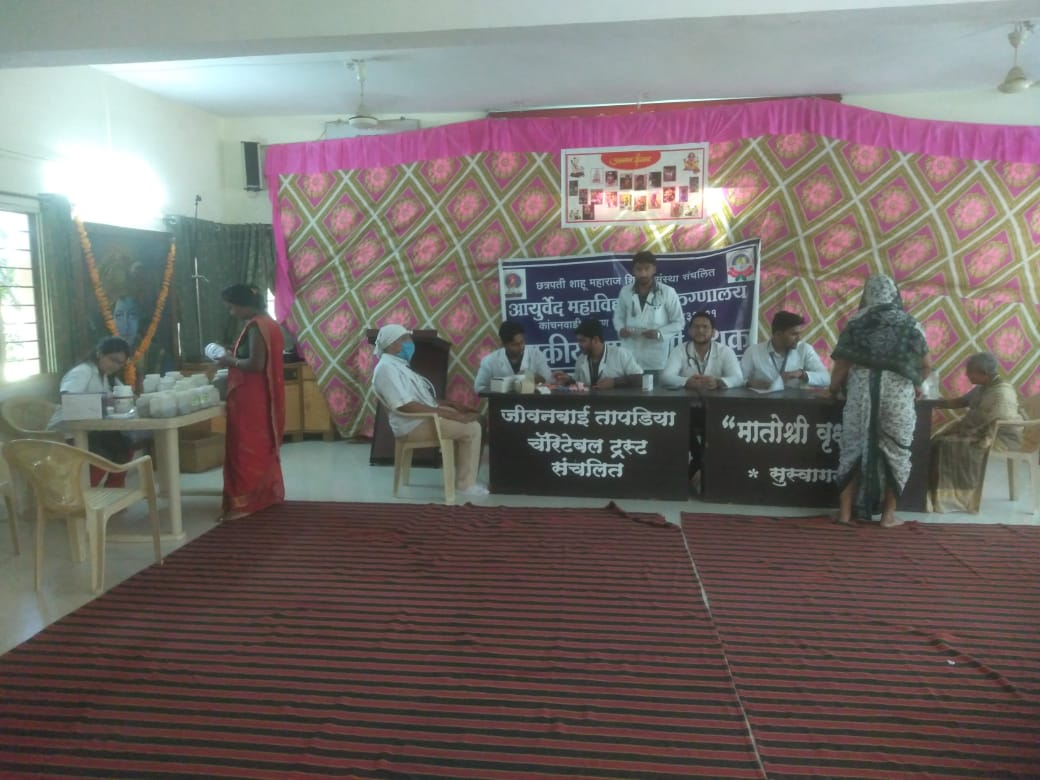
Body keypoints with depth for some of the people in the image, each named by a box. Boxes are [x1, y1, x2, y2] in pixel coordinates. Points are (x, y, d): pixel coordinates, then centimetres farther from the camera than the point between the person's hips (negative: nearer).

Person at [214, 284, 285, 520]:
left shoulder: (255, 327, -18)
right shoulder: (267, 323, 12)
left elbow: (255, 364, -25)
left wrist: (230, 361, -10)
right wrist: (234, 357, 11)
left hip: (251, 399, -10)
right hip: (262, 397, 10)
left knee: (247, 448, -4)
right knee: (262, 447, 16)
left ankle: (244, 502, 1)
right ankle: (266, 494, 25)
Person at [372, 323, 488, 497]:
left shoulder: (397, 365, 16)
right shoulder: (387, 368, -17)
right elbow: (406, 405, -26)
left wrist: (453, 405, 9)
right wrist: (450, 414, -25)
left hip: (425, 417, 11)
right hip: (414, 425, -10)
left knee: (472, 419, 10)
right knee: (472, 428, -15)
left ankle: (465, 477, 10)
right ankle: (466, 484, -6)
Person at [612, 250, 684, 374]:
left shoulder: (667, 292, -3)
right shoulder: (625, 291, 5)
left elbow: (678, 323, 0)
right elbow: (618, 316, 16)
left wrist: (659, 333, -17)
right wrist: (621, 329, -6)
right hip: (629, 358, 2)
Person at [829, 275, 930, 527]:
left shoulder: (856, 323, 7)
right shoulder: (910, 324, 9)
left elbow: (841, 367, 2)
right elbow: (926, 366, 13)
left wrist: (833, 389, 20)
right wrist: (917, 385, 33)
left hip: (861, 391, 0)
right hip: (899, 394, 0)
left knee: (854, 450, 8)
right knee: (895, 452, 11)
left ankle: (845, 511, 10)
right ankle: (888, 514, 16)